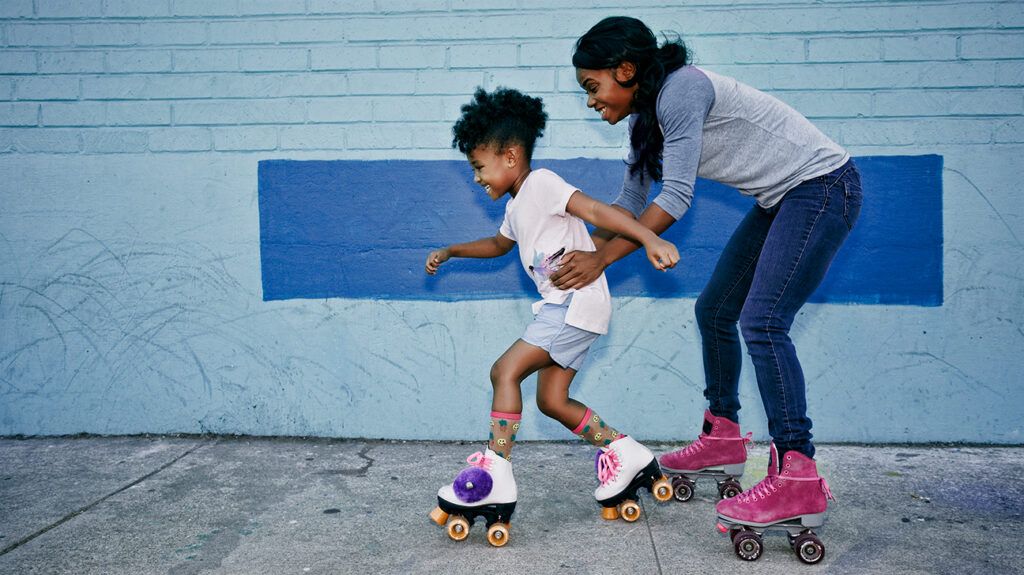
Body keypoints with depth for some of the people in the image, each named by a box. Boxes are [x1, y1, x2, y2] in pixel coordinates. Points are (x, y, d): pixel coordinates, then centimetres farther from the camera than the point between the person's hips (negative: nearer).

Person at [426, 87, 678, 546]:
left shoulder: (541, 183, -10)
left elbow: (595, 210, -23)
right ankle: (629, 457, 17)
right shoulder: (516, 204, 19)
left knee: (506, 370, -14)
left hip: (579, 304, -10)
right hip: (560, 307, 10)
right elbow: (499, 244, 39)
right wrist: (450, 252, 37)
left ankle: (494, 480, -12)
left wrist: (649, 239, -34)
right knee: (551, 399, 8)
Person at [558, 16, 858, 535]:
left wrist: (601, 259, -21)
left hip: (821, 186, -10)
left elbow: (675, 198, -24)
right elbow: (630, 202, 14)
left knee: (761, 322, -19)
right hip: (781, 199, 10)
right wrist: (580, 252, 6)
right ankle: (723, 436, 25)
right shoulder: (645, 119, 7)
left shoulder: (681, 89, -22)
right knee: (714, 310, 11)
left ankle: (798, 478, -16)